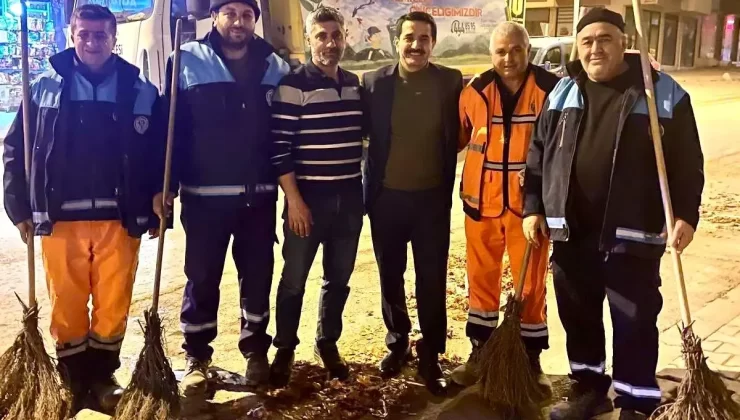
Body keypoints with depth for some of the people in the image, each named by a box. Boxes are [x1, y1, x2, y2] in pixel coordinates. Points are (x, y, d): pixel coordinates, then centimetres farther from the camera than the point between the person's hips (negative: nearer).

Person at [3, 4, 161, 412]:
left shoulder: (141, 92, 3)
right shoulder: (45, 88, 4)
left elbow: (161, 154, 6)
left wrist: (157, 208, 1)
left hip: (119, 219, 0)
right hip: (60, 218, 0)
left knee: (113, 304, 6)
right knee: (67, 306, 7)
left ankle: (103, 376, 25)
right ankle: (73, 380, 25)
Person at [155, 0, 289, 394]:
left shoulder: (275, 67, 6)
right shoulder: (187, 61, -2)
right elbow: (169, 126, -4)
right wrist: (164, 185, -10)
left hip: (259, 195, 3)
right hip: (204, 195, -2)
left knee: (258, 275, 11)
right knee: (202, 277, 5)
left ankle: (256, 351, 26)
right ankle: (196, 357, 19)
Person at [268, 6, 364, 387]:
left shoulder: (355, 84, 8)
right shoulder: (292, 86, -10)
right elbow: (280, 148, -12)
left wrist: (366, 191, 13)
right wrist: (294, 200, -14)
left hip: (349, 199, 5)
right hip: (308, 198, -5)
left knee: (338, 278, 13)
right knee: (294, 280, 5)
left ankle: (328, 343, 30)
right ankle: (284, 350, 21)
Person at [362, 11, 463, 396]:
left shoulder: (452, 82, -3)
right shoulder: (375, 82, -3)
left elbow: (458, 135, 4)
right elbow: (366, 135, 2)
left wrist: (448, 186, -2)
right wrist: (369, 188, -1)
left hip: (432, 197, -1)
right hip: (386, 197, 1)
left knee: (432, 280, 5)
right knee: (390, 276, 14)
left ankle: (430, 355, 20)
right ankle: (397, 342, 33)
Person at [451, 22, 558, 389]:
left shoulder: (551, 89, -7)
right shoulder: (475, 91, 1)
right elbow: (455, 137, 12)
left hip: (529, 202, -2)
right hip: (482, 203, 3)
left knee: (531, 282, 6)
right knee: (481, 278, 12)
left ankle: (532, 358, 23)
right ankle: (480, 352, 28)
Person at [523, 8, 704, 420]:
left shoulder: (664, 93, -4)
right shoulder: (562, 93, 8)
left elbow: (688, 162, -4)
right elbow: (539, 154, 10)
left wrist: (686, 214, -13)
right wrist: (534, 208, 5)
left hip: (632, 235, -4)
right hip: (571, 232, 4)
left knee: (634, 323, 3)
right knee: (578, 316, 15)